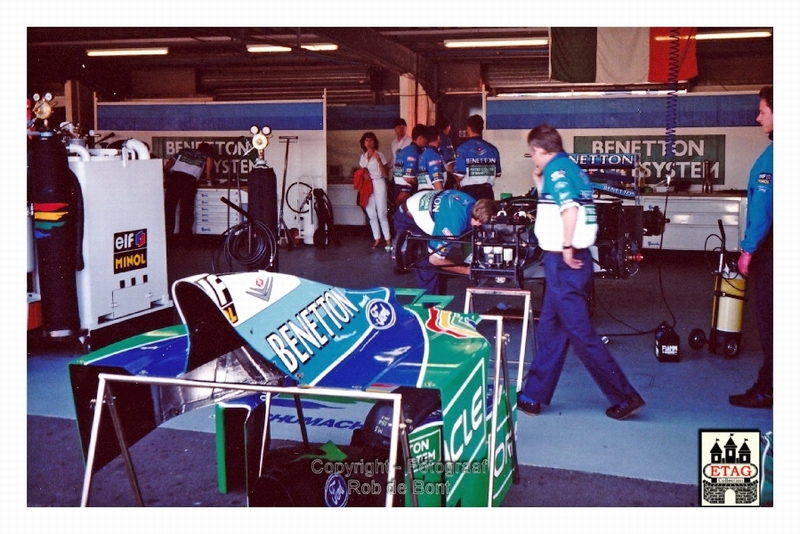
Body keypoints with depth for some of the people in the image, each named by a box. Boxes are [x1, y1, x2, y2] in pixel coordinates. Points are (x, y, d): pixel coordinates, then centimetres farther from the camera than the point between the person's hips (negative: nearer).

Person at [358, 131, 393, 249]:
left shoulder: (380, 155, -5)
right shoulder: (363, 156, 11)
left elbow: (385, 174, -9)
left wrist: (379, 161, -20)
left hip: (378, 184, -5)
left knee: (381, 214, -7)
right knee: (371, 215, 7)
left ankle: (388, 239, -1)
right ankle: (377, 239, 16)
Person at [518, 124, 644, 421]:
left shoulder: (555, 170, -13)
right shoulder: (573, 169, 15)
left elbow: (570, 209, -27)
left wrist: (566, 248, -20)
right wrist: (540, 184, 19)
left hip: (564, 262, -10)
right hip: (576, 259, 10)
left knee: (580, 332, -3)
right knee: (549, 329, 13)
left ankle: (625, 397, 4)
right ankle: (533, 396, 21)